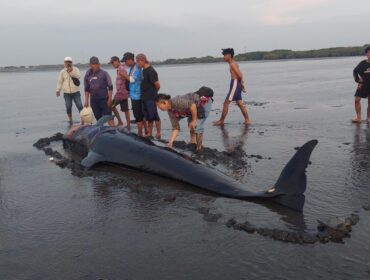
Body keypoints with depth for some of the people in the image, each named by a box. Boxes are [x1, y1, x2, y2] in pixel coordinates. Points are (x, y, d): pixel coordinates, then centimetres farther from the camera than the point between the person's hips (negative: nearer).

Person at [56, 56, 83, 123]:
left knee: (80, 106, -6)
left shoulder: (75, 69, 3)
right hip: (66, 93, 1)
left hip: (76, 92, -1)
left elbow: (79, 76, -15)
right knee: (68, 107, 5)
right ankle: (70, 120, 19)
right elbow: (60, 82, 5)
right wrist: (58, 90, -3)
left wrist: (71, 72, -25)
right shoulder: (62, 72, 5)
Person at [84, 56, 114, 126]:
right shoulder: (88, 75, 6)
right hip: (93, 100, 3)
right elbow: (87, 89, 14)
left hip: (104, 99, -3)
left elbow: (110, 87, -2)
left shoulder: (104, 73, -3)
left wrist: (110, 99, -8)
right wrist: (86, 101, 9)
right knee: (98, 119, 9)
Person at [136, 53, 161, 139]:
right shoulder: (143, 70, 10)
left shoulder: (151, 71, -17)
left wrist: (153, 92, 1)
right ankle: (149, 133, 24)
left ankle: (158, 134, 8)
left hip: (151, 98, -9)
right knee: (148, 116, 15)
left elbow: (157, 85, -15)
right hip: (144, 97, 9)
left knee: (154, 116, -1)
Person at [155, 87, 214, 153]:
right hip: (198, 107, 10)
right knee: (190, 124, 20)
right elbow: (176, 128, 0)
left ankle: (199, 148, 2)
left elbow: (192, 105, -32)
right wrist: (171, 142, -9)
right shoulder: (171, 112, 0)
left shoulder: (176, 102, -27)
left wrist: (194, 120, -22)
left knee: (197, 126, -11)